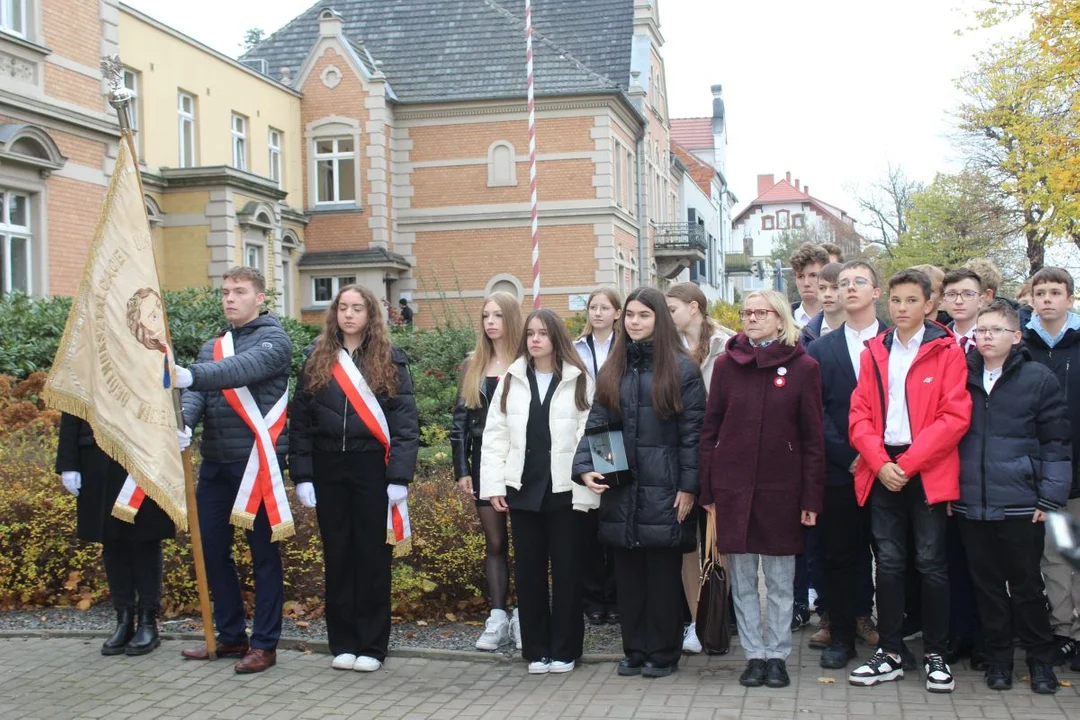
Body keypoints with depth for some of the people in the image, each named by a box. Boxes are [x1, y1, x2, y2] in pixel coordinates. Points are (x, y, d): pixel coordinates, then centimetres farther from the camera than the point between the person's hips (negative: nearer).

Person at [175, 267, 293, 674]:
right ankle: (230, 636, 24)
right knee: (212, 548, 10)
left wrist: (191, 376, -39)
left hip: (256, 461, -7)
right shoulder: (212, 346, 16)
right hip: (215, 462, 7)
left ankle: (264, 644, 9)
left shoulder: (273, 339, -3)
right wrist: (182, 422, -21)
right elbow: (198, 394, 1)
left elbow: (242, 369, -24)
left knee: (263, 553, 1)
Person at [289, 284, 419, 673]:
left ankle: (372, 646, 11)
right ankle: (342, 644, 17)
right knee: (337, 556, 8)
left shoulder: (390, 361, 1)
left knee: (373, 557, 2)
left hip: (372, 468, -2)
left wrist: (399, 477, -12)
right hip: (328, 469, 2)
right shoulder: (317, 359, 7)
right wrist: (302, 475, -1)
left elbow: (405, 423, -4)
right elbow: (300, 421, 6)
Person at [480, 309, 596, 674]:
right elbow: (495, 435, 5)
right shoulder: (511, 380, 7)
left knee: (566, 569, 6)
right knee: (528, 569, 8)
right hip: (523, 488, 3)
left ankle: (564, 649, 16)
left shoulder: (579, 381, -1)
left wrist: (585, 488, -12)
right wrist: (495, 485, -2)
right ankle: (536, 649, 17)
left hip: (564, 490, -3)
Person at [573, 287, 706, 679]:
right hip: (621, 489, 4)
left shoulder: (681, 368, -2)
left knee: (663, 573, 3)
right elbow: (596, 424, 9)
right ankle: (635, 649, 21)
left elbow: (693, 432, -5)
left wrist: (689, 486, -10)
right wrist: (585, 467, -7)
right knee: (628, 573, 9)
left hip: (664, 489, -4)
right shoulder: (612, 369, 12)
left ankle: (663, 653, 14)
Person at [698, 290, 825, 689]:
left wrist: (811, 497, -6)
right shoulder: (727, 364, 4)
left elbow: (812, 437, -2)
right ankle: (754, 654, 17)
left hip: (781, 488, -2)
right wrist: (707, 489, 1)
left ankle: (777, 655, 18)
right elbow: (711, 428, 5)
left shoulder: (803, 367, -1)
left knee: (780, 579, 7)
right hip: (733, 487, 2)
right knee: (742, 578, 7)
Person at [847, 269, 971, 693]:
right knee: (888, 563, 6)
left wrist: (908, 462, -13)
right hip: (882, 472, 3)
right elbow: (860, 416, 6)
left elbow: (954, 417, -8)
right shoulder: (873, 353, 10)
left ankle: (935, 656, 12)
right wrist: (880, 462, -10)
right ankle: (890, 654, 14)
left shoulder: (947, 352, -1)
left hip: (927, 473, -3)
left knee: (931, 563, 1)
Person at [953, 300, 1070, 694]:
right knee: (987, 583, 11)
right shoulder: (962, 378, 7)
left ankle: (1039, 658, 22)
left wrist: (1049, 498, -7)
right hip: (970, 504, 3)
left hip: (1020, 505, -3)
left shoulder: (1039, 379, -2)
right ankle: (998, 656, 23)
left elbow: (1057, 443, -2)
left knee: (1026, 583, 7)